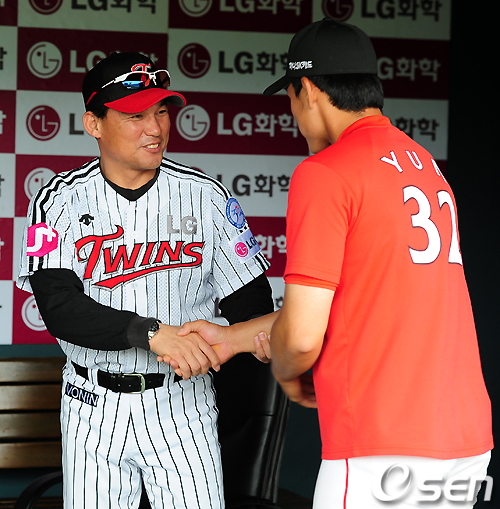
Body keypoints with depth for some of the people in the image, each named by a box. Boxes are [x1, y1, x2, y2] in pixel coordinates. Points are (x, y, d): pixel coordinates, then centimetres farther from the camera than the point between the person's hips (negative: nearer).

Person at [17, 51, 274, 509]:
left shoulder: (204, 195, -2)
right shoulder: (59, 201, -5)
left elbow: (247, 292, -1)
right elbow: (60, 308, -18)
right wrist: (152, 333, -31)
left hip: (179, 404, 0)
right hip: (93, 409, 0)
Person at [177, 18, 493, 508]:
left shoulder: (324, 173, -10)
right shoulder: (426, 165, 16)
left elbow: (301, 334, -14)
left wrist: (285, 373, 9)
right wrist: (229, 337, 29)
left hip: (380, 449, -8)